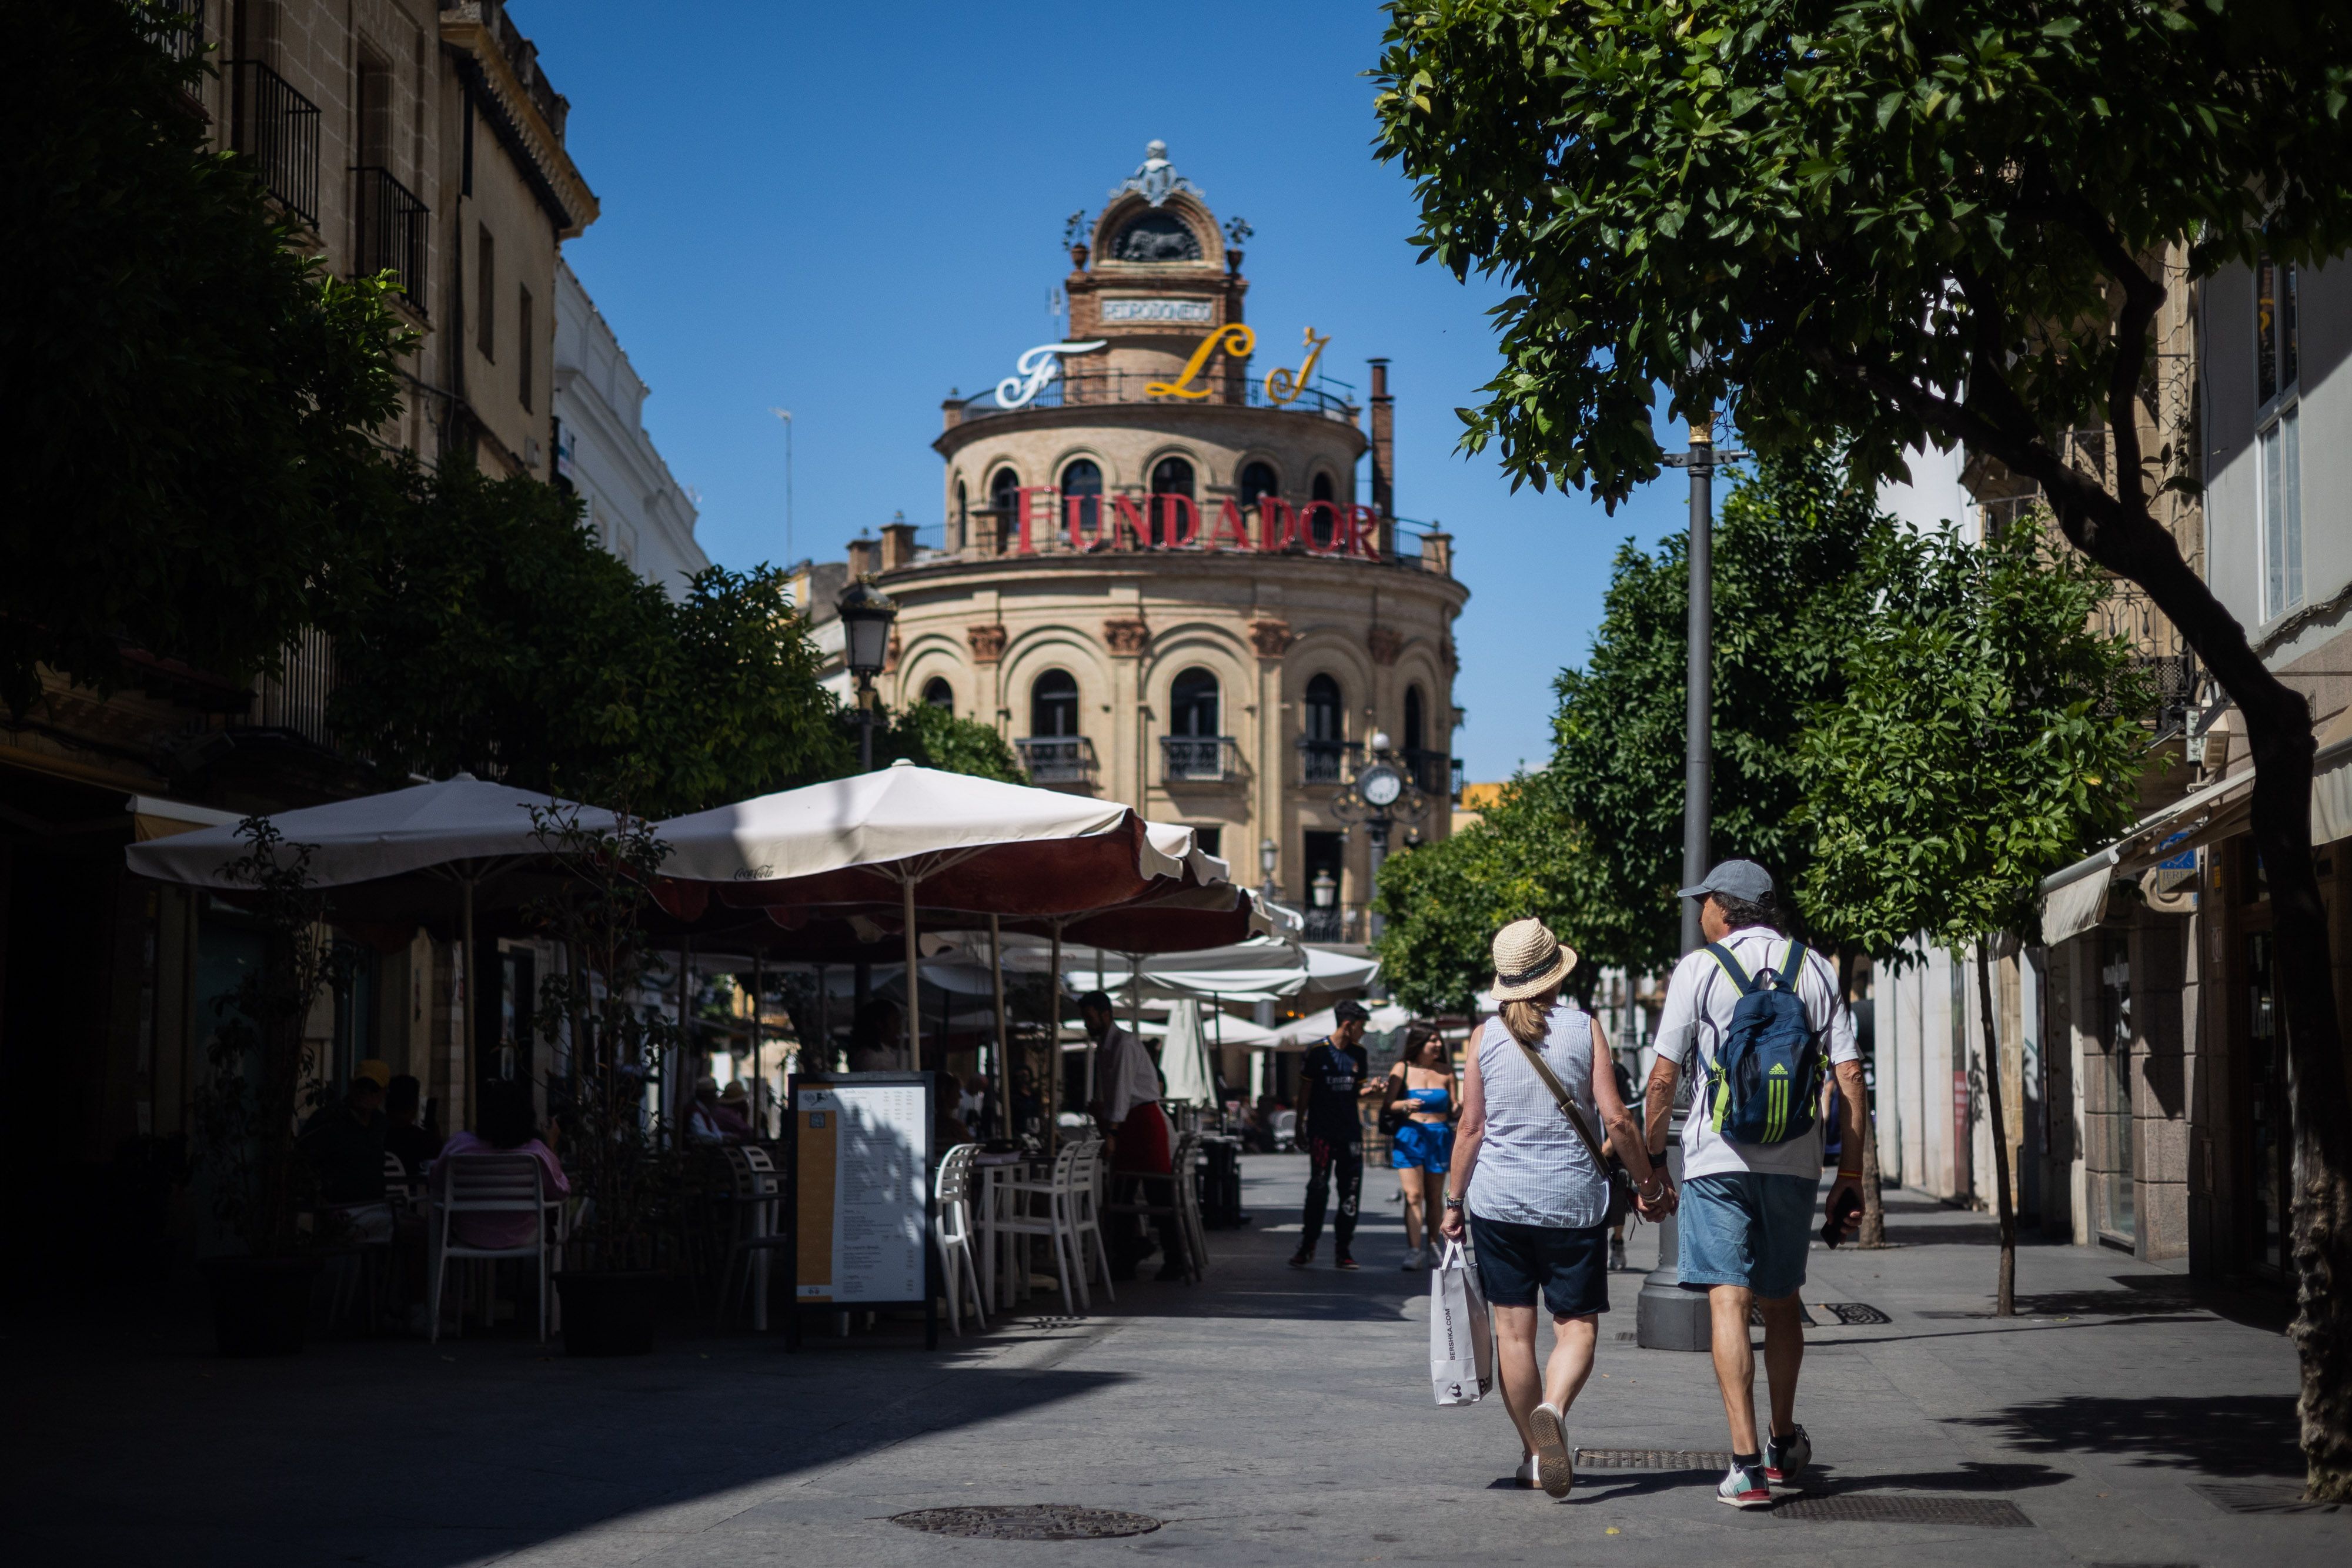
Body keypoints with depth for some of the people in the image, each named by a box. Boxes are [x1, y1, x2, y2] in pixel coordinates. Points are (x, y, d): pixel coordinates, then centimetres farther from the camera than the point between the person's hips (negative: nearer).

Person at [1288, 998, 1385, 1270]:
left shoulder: (1359, 1054, 9)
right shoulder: (1318, 1052, -5)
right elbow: (1305, 1092, 0)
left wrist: (1370, 1091, -6)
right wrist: (1300, 1126, -2)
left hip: (1350, 1130, 4)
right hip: (1322, 1130, -4)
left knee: (1351, 1190, 1)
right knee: (1318, 1188, -6)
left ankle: (1343, 1249, 7)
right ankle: (1307, 1246, 6)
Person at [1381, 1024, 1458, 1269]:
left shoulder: (1446, 1071, 9)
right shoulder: (1403, 1069, 2)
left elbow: (1453, 1107, 10)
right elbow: (1386, 1103, -2)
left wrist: (1458, 1108, -13)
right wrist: (1405, 1104, -20)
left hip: (1439, 1137, 2)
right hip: (1409, 1136, -2)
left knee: (1434, 1198, 7)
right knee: (1413, 1195, -11)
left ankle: (1432, 1247, 17)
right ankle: (1415, 1252, -16)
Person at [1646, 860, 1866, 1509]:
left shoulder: (1698, 968, -2)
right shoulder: (1815, 969, 7)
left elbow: (1665, 1075, -4)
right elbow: (1849, 1073, 2)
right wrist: (1852, 1166, 7)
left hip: (1718, 1157, -3)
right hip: (1794, 1160, 4)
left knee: (1729, 1302, -5)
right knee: (1781, 1302, 18)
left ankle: (1747, 1465, -14)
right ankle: (1784, 1444, 32)